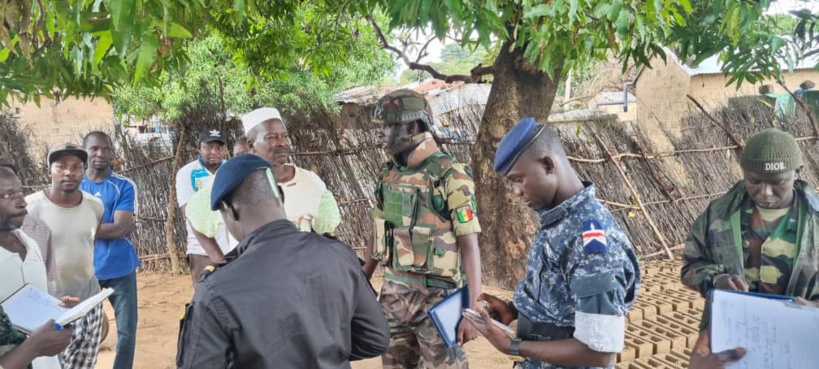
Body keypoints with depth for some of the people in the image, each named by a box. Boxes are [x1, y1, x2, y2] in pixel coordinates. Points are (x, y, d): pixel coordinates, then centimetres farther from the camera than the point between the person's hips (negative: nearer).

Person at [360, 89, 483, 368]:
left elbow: (470, 245, -16)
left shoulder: (450, 176, -15)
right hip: (394, 291, 7)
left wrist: (473, 310, -20)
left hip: (435, 295, -6)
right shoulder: (389, 174, 5)